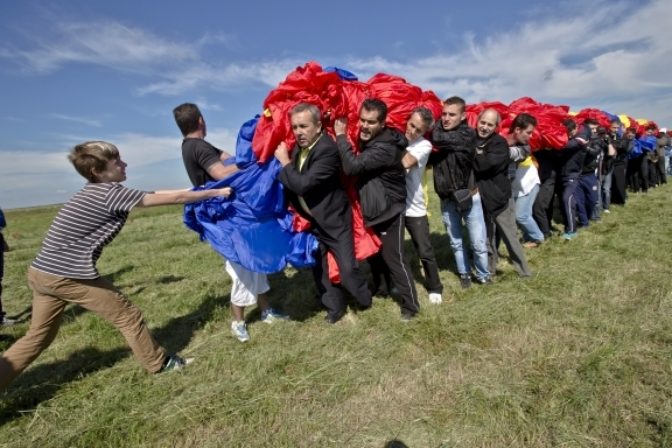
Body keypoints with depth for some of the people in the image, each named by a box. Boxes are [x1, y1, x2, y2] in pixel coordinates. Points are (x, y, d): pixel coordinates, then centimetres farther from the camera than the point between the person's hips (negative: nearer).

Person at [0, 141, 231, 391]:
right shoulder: (111, 193, -16)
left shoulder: (96, 191, 12)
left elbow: (155, 193, 14)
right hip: (68, 276, -9)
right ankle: (159, 363, 21)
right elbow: (174, 198, -14)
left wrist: (198, 191, 18)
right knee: (128, 317, 6)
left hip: (42, 272, 9)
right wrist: (216, 193, -6)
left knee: (39, 336, 23)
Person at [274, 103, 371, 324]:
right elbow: (291, 183, 12)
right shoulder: (299, 146, 1)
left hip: (334, 219, -7)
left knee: (347, 268, -1)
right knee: (318, 267, 14)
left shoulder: (328, 150, -25)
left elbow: (303, 184, -32)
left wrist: (285, 162, -21)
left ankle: (365, 301, 28)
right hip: (311, 220, 8)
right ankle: (335, 307, 32)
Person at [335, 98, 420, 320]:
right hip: (372, 209, 9)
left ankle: (411, 305, 13)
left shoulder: (386, 148, -26)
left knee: (393, 258, -2)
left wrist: (340, 135, -24)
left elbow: (352, 166, -35)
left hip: (389, 212, -8)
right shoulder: (367, 140, 4)